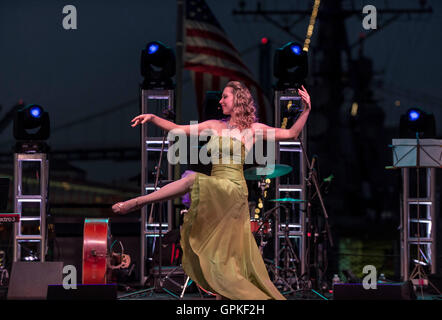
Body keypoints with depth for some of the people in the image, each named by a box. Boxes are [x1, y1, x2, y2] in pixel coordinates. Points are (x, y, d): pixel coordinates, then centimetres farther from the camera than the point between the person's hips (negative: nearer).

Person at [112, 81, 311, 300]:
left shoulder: (252, 129, 4)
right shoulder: (214, 126, 17)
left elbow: (291, 134, 1)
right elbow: (178, 129, 16)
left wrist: (306, 111, -12)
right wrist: (152, 118, 5)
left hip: (233, 189, -6)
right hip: (216, 193, 6)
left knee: (192, 180, -29)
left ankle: (136, 203, -25)